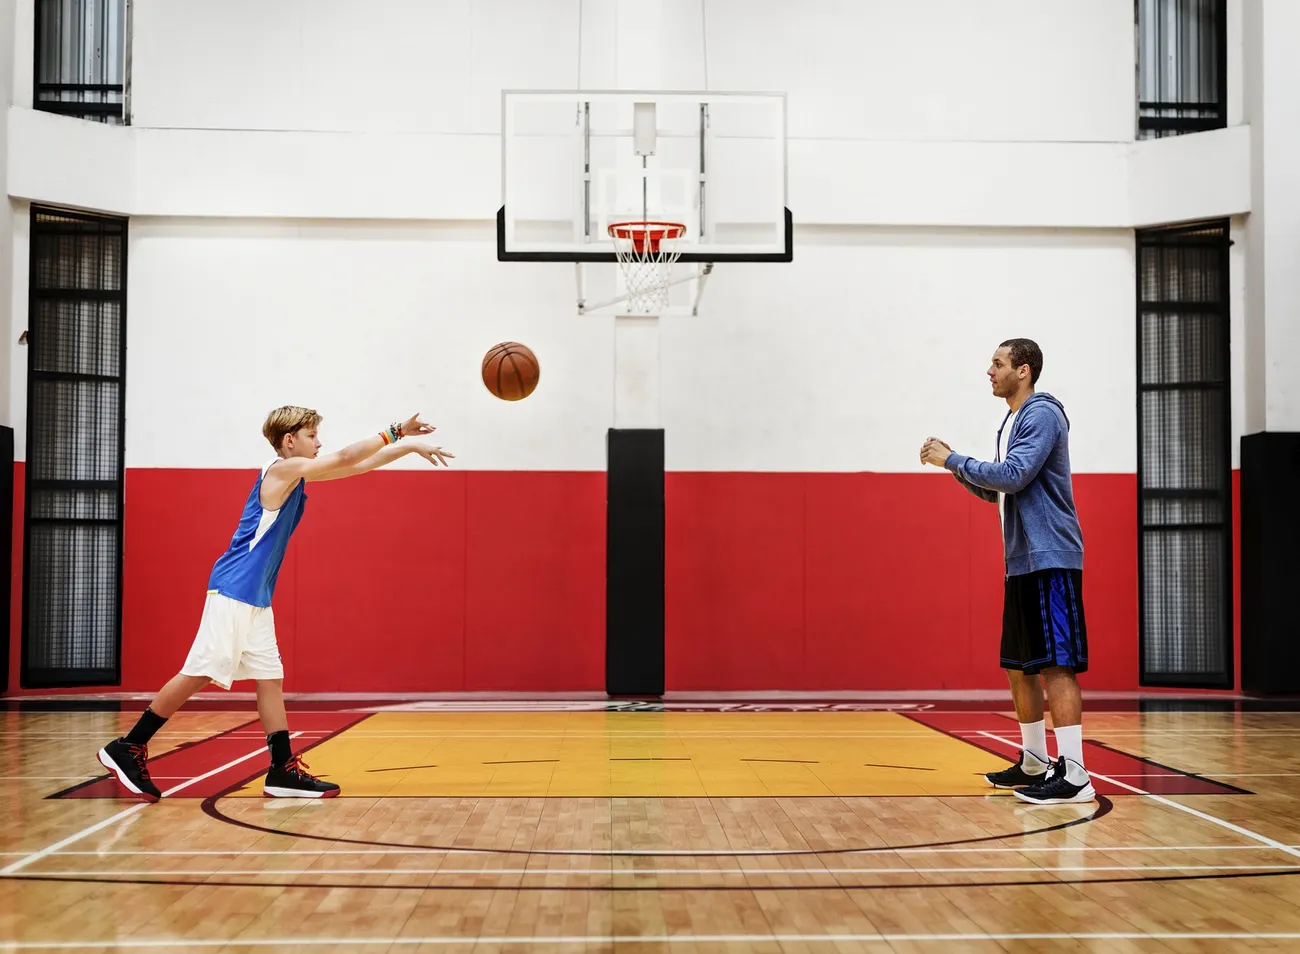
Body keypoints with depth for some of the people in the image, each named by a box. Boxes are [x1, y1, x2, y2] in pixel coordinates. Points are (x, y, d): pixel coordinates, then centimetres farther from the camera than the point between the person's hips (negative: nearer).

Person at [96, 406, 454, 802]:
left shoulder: (295, 474, 14)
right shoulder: (282, 469, -11)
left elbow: (355, 466, 18)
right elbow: (345, 458, -15)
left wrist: (404, 442, 11)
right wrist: (397, 433, -8)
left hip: (255, 596, 10)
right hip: (234, 589, -10)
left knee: (270, 677, 6)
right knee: (199, 672, -9)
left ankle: (283, 772, 7)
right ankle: (127, 749, -1)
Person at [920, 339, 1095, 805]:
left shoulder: (1042, 415, -11)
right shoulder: (1012, 422, 18)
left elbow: (1013, 476, -22)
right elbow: (997, 490, 23)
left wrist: (952, 460, -13)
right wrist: (954, 463, 9)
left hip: (1049, 559, -10)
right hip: (1020, 562, 10)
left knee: (1056, 664, -12)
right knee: (1018, 666, 14)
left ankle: (1074, 775, -12)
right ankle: (1034, 762, 24)